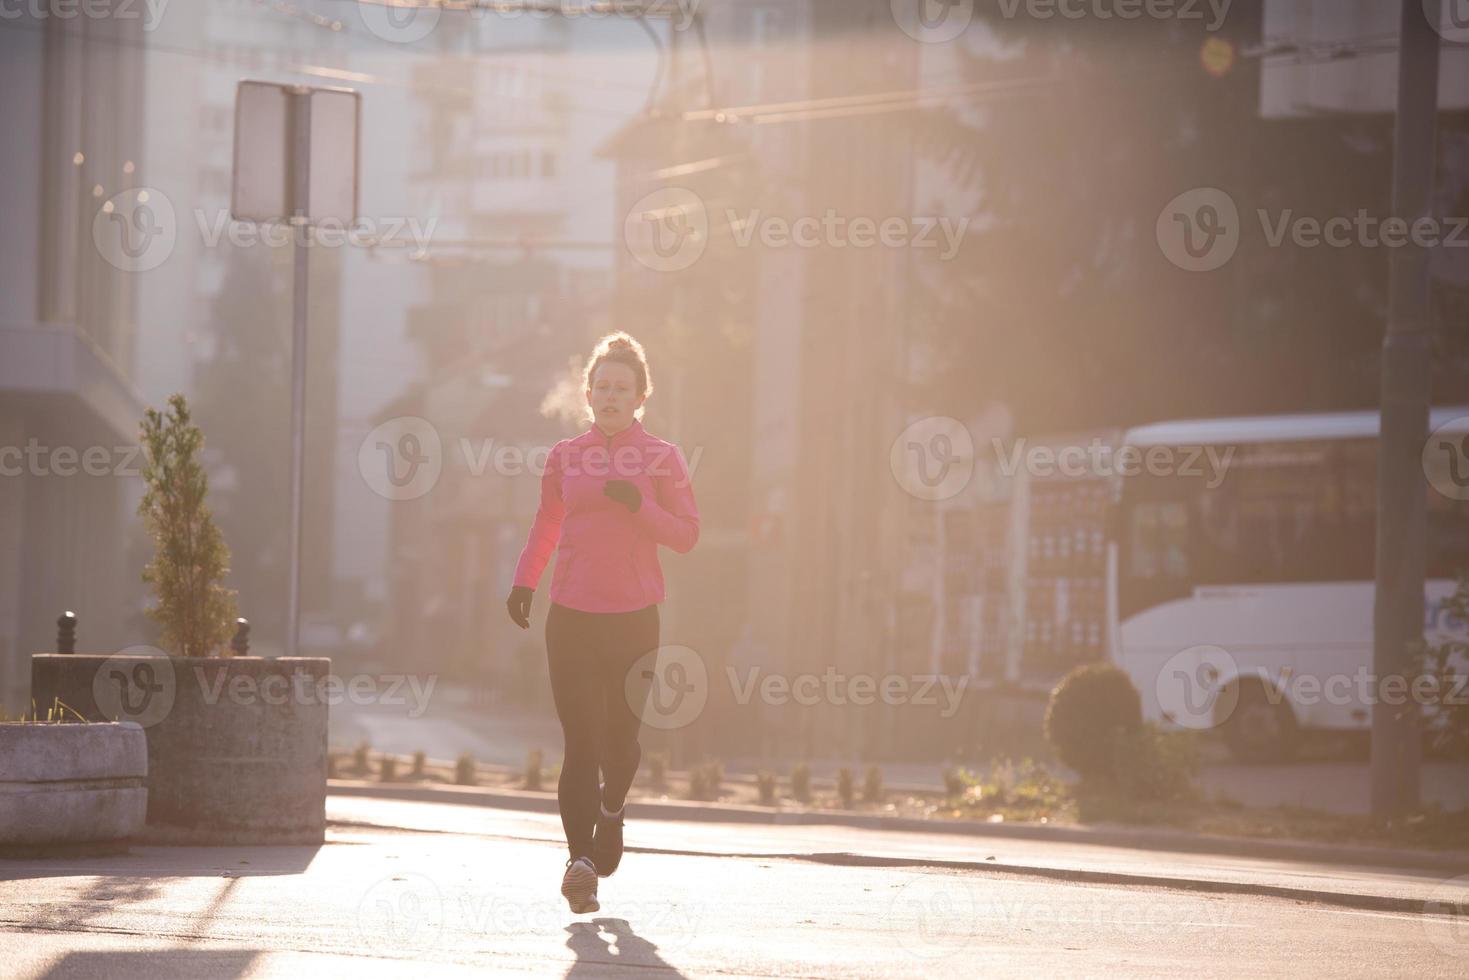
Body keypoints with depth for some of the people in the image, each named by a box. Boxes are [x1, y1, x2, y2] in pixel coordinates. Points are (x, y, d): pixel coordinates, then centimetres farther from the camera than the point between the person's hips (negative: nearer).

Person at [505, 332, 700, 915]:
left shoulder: (662, 460, 4)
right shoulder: (565, 458, 10)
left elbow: (686, 535, 1)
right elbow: (546, 526, 21)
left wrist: (639, 504, -14)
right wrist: (524, 580, 7)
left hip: (634, 616, 0)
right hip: (571, 615, 1)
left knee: (621, 733, 5)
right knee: (580, 741, -10)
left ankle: (611, 811, 38)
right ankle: (581, 859, -17)